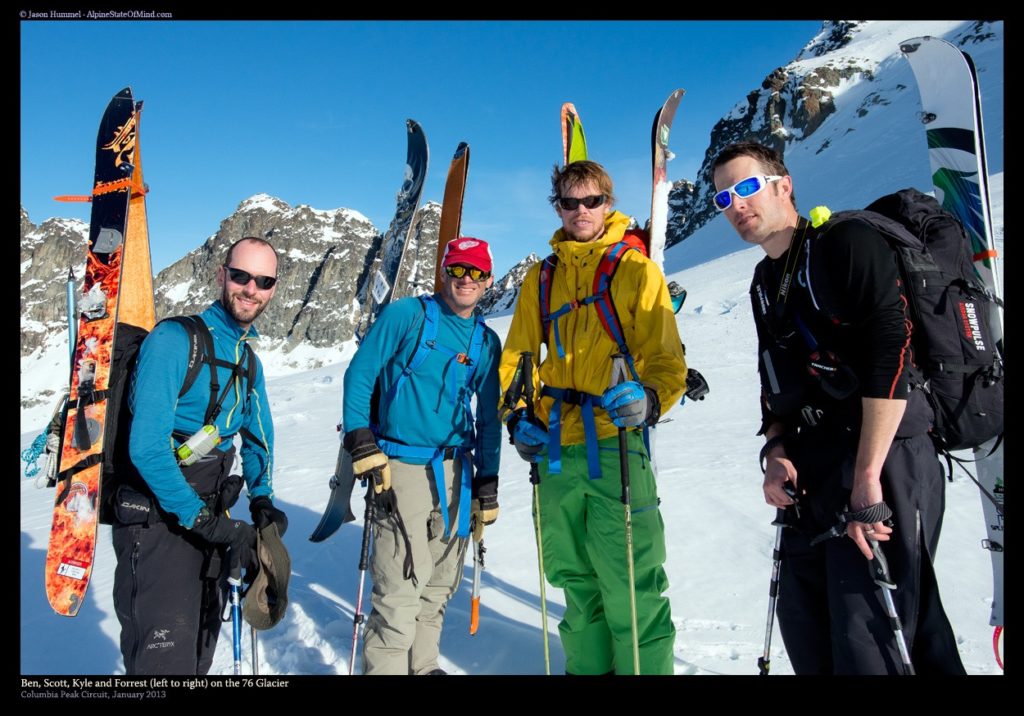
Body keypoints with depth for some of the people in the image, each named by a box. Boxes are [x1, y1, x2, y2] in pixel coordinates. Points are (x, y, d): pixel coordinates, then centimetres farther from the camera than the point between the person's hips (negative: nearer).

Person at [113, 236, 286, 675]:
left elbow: (258, 437, 20)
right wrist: (206, 521, -22)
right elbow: (147, 449, -23)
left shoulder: (250, 360, 9)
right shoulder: (173, 340, -16)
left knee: (200, 654, 19)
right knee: (165, 659, -10)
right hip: (158, 520, -8)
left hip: (209, 518, 8)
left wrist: (262, 499, 4)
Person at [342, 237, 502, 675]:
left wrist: (487, 482, 11)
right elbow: (359, 375, -5)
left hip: (455, 470, 5)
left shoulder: (487, 341, 11)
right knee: (402, 585, -10)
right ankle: (386, 666, 8)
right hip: (400, 465, -5)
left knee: (440, 582, 14)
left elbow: (489, 418, 14)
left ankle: (423, 665, 32)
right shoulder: (407, 314, -3)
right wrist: (360, 442, -14)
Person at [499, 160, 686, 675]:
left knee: (629, 583, -6)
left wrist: (650, 398, -23)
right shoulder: (541, 278, 15)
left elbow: (667, 359, -3)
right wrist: (518, 417, 4)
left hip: (616, 443, -4)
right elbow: (516, 357, 19)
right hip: (556, 448, 5)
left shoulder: (636, 270, 2)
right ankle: (588, 665, 33)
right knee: (576, 579, 17)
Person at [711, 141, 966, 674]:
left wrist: (867, 476, -21)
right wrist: (776, 451, 2)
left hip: (882, 458, -8)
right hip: (810, 469, 8)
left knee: (866, 640, -9)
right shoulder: (764, 283, 16)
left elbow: (892, 355, -18)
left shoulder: (848, 243, -8)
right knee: (802, 617, 13)